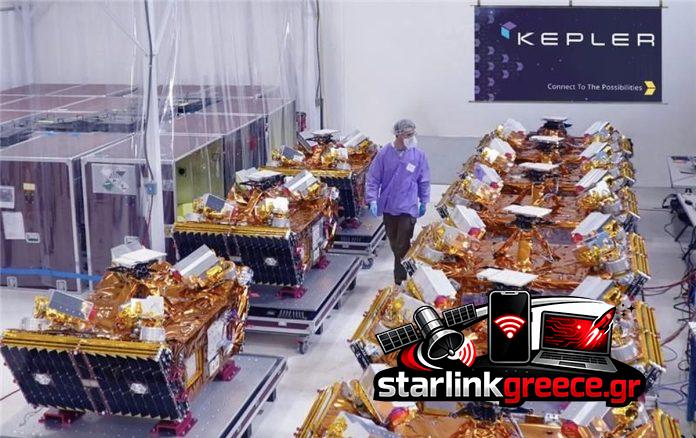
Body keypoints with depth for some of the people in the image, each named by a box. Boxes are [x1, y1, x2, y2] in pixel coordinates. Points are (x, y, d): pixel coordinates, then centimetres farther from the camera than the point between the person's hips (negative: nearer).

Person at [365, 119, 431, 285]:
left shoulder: (419, 155, -6)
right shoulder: (384, 153, -7)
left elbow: (424, 181, 6)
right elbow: (373, 178, -1)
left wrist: (423, 202, 12)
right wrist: (372, 200, -9)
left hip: (408, 208, -2)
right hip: (388, 207, 2)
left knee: (403, 246, -6)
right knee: (394, 244, 17)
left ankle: (400, 281, 3)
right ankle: (401, 272, 38)